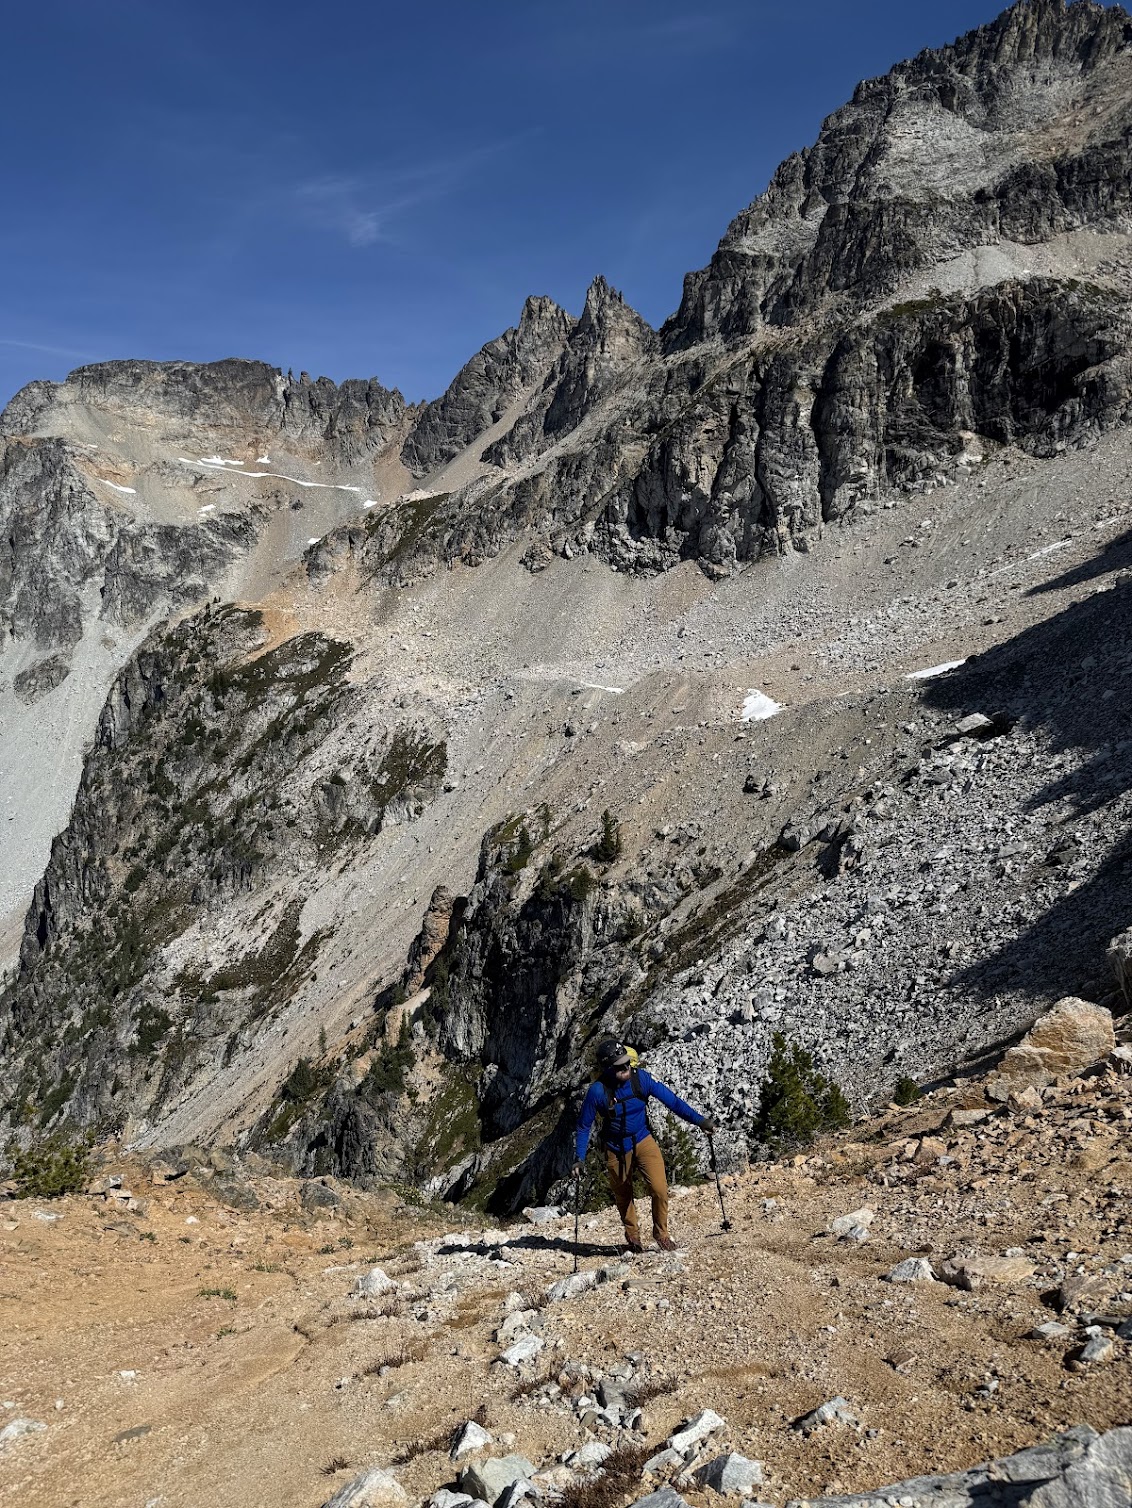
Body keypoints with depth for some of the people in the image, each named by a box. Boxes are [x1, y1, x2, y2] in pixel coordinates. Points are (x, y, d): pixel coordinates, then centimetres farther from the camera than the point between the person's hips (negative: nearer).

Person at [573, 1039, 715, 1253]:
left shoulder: (640, 1078, -17)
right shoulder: (597, 1091, -22)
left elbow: (670, 1099, -10)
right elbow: (584, 1126, -9)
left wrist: (699, 1120, -13)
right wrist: (579, 1159, -13)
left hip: (643, 1141, 1)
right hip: (616, 1149, -1)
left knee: (660, 1189, -13)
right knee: (623, 1196, 15)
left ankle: (661, 1233, 13)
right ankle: (632, 1236, 43)